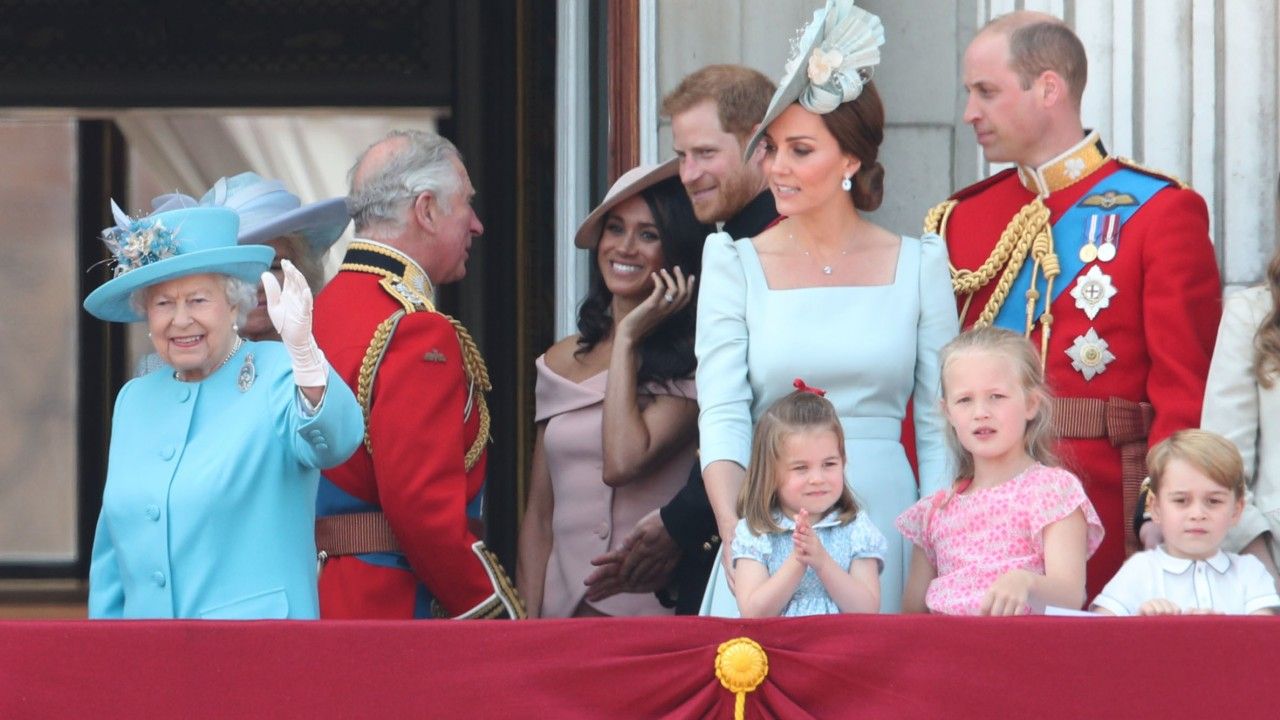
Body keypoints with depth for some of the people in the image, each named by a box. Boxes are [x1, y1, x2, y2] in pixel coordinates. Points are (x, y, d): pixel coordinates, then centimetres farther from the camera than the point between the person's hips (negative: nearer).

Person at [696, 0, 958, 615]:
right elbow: (721, 414, -4)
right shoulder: (736, 264, 4)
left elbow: (939, 427, 6)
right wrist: (739, 540, -19)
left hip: (885, 524, 0)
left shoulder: (917, 265, 5)